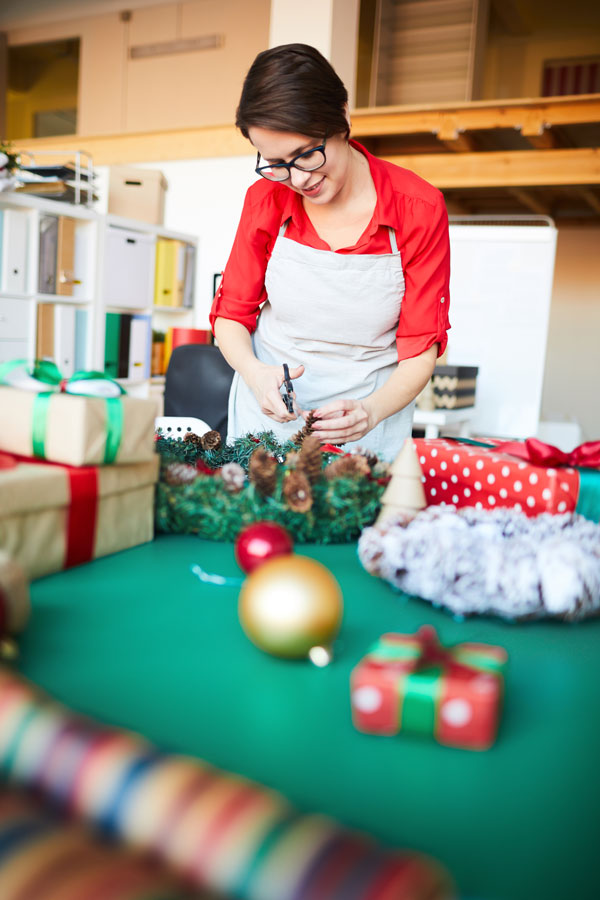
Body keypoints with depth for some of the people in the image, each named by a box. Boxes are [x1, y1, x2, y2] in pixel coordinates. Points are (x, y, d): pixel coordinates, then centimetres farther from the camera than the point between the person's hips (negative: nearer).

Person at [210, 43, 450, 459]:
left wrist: (371, 411, -29)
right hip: (267, 409, 2)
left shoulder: (419, 209, -14)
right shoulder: (267, 199, -8)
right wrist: (254, 372, -21)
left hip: (370, 413, -1)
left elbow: (421, 347, -10)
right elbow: (231, 314, 1)